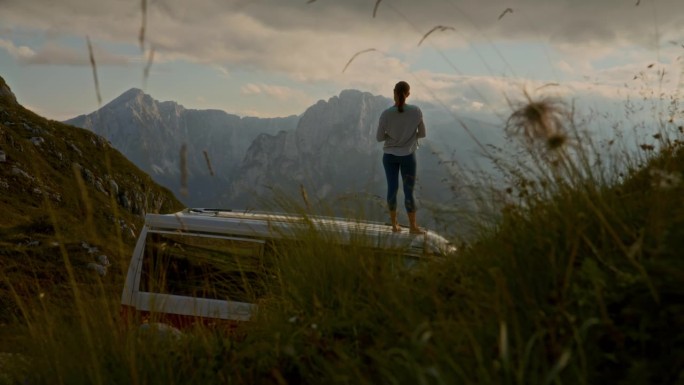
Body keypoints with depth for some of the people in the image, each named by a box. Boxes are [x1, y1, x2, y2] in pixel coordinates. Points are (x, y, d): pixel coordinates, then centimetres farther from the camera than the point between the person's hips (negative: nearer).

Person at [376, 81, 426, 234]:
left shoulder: (386, 114, -13)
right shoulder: (416, 111, -11)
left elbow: (379, 137, -5)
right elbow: (422, 134, 0)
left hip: (389, 155, 1)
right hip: (408, 156, -1)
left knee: (392, 188, 10)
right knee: (408, 191, 6)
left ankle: (394, 224, 18)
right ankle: (413, 226, 13)